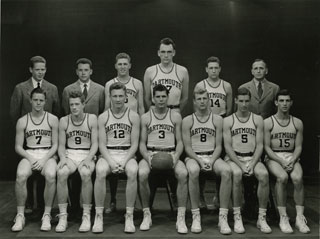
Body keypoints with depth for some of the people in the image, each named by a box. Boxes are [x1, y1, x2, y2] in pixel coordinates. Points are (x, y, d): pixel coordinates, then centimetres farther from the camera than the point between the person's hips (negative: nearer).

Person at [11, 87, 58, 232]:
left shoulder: (52, 119, 6)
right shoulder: (22, 121, 9)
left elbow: (55, 145, 2)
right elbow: (18, 146, 6)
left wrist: (44, 159, -13)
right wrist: (30, 158, -11)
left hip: (48, 155, -1)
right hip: (29, 155, 1)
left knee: (51, 176, -34)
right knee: (20, 176, -32)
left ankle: (47, 215, -20)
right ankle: (20, 216, -18)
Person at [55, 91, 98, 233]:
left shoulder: (92, 119, 2)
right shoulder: (64, 121, 8)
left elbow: (95, 143, -1)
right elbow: (61, 145, 8)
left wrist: (88, 158, -17)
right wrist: (63, 157, -12)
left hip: (87, 155, -1)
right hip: (69, 155, 2)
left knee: (86, 174, -36)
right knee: (61, 173, -32)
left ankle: (86, 215, -23)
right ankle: (63, 216, -21)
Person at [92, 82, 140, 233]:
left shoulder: (133, 116, 5)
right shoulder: (103, 117, 7)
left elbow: (134, 144, 0)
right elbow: (102, 144, 0)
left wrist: (124, 162, -15)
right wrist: (111, 162, -16)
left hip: (127, 154, 0)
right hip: (108, 154, 1)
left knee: (133, 172, -34)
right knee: (100, 172, -33)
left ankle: (129, 216, -22)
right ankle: (99, 215, -20)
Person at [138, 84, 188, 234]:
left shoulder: (175, 116, 10)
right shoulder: (145, 117, 9)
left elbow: (179, 141, 7)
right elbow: (142, 143, 7)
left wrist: (176, 156, -13)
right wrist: (147, 157, -13)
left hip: (171, 153, 0)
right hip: (150, 153, 0)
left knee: (183, 174, -32)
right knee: (142, 174, -33)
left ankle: (181, 217, -22)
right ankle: (146, 214, -14)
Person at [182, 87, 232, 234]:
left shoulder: (217, 119, 9)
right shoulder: (187, 121, 6)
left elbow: (218, 146, 5)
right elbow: (187, 147, 1)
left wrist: (212, 161, -13)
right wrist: (199, 161, -15)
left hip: (213, 156, 2)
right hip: (194, 157, -1)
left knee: (227, 171, -32)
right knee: (193, 171, -38)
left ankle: (223, 217, -25)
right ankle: (195, 216, -25)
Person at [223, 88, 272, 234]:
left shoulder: (257, 119, 9)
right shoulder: (228, 121, 5)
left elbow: (260, 145, 3)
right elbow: (228, 146, -3)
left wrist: (253, 164, -13)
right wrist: (241, 165, -16)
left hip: (253, 157, 2)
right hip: (234, 158, -2)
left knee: (264, 174, -30)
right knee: (236, 174, -35)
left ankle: (262, 218, -19)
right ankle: (237, 217, -24)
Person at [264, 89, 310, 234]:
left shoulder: (297, 123, 10)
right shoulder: (268, 122, 1)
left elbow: (299, 146, 7)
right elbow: (266, 147, -3)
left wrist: (292, 161, -12)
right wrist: (281, 161, -16)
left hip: (292, 157, 2)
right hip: (273, 157, -2)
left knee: (298, 178, -29)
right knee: (282, 177, -32)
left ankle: (300, 218, -22)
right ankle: (283, 218, -25)